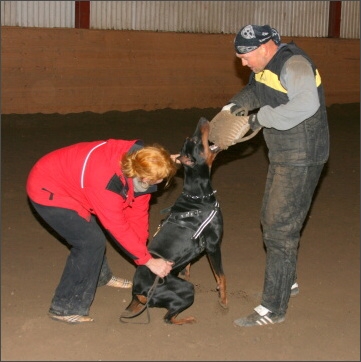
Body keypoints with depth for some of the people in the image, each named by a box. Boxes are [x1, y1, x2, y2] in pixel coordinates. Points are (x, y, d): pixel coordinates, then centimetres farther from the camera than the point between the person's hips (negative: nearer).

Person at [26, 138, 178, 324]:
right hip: (47, 190, -8)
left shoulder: (138, 159, -13)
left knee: (92, 234, 21)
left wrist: (141, 250, -3)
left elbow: (137, 211, -3)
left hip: (66, 181, 8)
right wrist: (148, 261, -19)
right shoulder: (108, 180, -37)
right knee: (91, 241, -11)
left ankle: (100, 276, 48)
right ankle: (66, 308, -1)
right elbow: (119, 227, -27)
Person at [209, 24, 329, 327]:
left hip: (301, 160, -10)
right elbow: (254, 92, 25)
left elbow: (306, 104, -38)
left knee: (280, 230, -8)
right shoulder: (266, 66, 6)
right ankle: (288, 282, 41)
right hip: (281, 156, 10)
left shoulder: (293, 64, -23)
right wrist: (231, 110, 5)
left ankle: (273, 308, -1)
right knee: (271, 221, 22)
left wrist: (261, 117, -28)